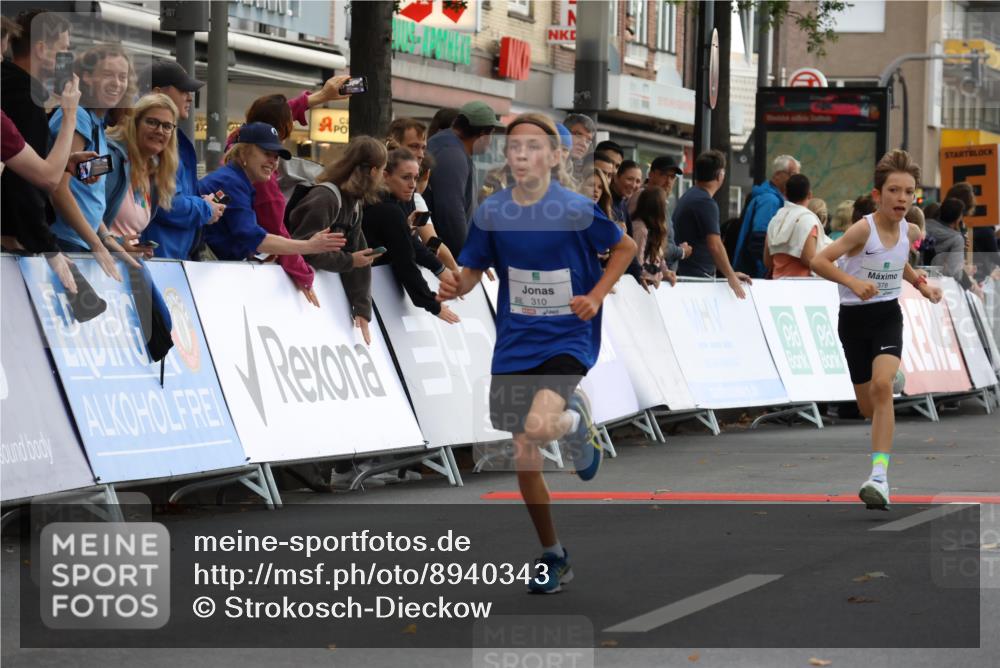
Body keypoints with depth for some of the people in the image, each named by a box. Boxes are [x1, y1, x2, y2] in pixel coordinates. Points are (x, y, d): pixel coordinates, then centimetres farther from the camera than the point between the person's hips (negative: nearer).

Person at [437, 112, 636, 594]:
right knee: (524, 459, 5)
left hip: (567, 340, -4)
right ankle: (553, 556, 24)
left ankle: (575, 419, 9)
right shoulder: (491, 212, -3)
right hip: (514, 345, 4)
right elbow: (474, 268, 8)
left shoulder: (576, 210, -11)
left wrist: (596, 297, -8)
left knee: (539, 427, -29)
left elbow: (625, 247, 3)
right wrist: (456, 285, -15)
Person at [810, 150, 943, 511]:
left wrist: (921, 284, 10)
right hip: (854, 318, -2)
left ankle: (879, 475, -31)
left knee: (882, 385, -25)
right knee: (868, 406, 9)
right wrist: (853, 282, -35)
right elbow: (819, 261, -24)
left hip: (888, 316, 2)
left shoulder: (909, 232, -1)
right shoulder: (863, 229, -18)